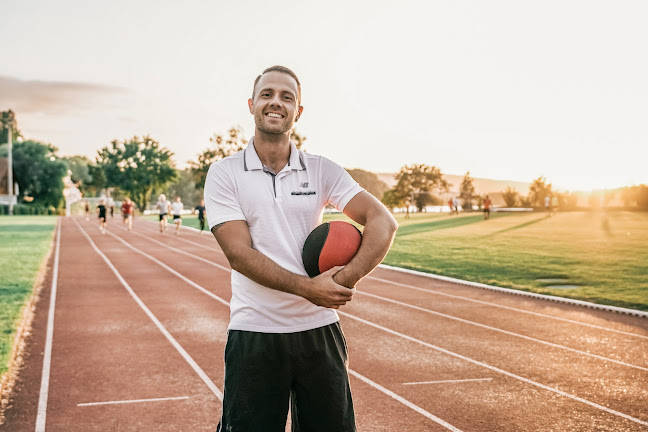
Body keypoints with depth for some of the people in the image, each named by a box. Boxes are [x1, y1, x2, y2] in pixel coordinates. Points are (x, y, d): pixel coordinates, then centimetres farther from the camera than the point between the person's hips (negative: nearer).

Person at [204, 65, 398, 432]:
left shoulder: (322, 170, 4)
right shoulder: (224, 174, -1)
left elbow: (383, 222, -5)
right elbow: (239, 254, -11)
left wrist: (349, 278, -21)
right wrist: (308, 287, -22)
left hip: (320, 330, 2)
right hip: (254, 334, -2)